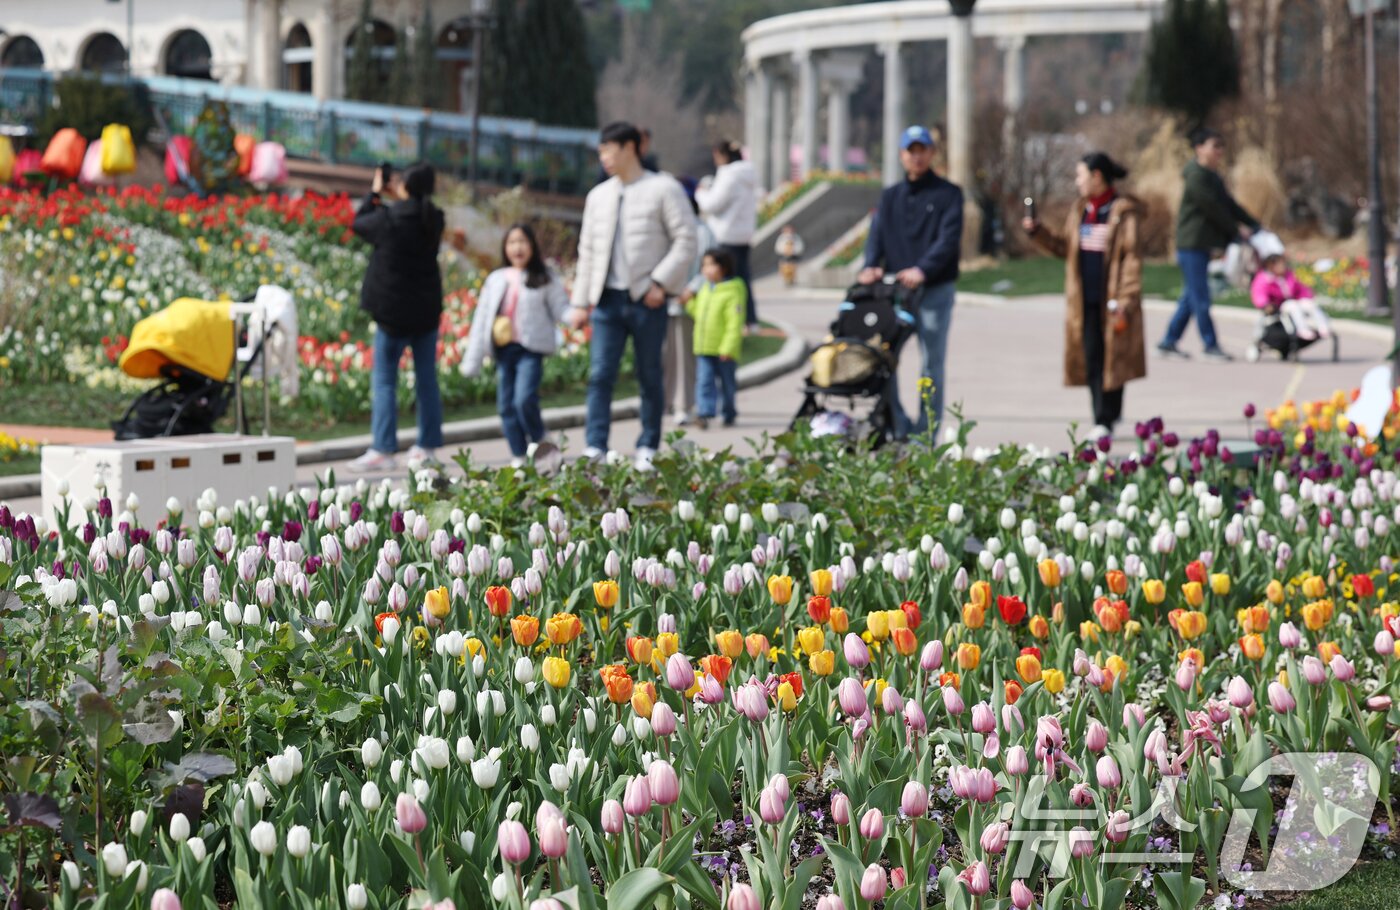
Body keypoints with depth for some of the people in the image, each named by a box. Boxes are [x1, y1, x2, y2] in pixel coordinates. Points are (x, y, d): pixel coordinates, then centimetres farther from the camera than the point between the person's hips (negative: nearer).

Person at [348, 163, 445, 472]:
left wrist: (374, 193, 14)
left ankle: (382, 450, -5)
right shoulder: (433, 220, -2)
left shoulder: (388, 220, -17)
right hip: (427, 310, 5)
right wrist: (398, 200, 18)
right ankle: (428, 446, 15)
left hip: (394, 311, -5)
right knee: (426, 379, 11)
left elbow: (358, 224, 2)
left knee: (384, 380, 0)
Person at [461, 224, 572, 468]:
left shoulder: (544, 280, 4)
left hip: (531, 349, -4)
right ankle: (519, 456, 11)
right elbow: (482, 319, 14)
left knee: (524, 399, -20)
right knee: (506, 406, 3)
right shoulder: (496, 280, 13)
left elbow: (560, 309, 1)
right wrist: (472, 360, 12)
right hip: (503, 349, 4)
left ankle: (538, 439, 6)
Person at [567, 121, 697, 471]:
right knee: (600, 376, -6)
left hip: (647, 300, -4)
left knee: (650, 377, 4)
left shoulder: (663, 190, -1)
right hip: (608, 300, 4)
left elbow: (686, 240, -6)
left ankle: (647, 449, 14)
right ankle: (595, 449, -9)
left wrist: (660, 282, -14)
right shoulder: (598, 196, 15)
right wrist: (581, 301, 13)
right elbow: (587, 249, 18)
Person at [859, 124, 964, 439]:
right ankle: (898, 428, 3)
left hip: (934, 291, -4)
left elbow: (949, 239, -10)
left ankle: (926, 435, 2)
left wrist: (923, 269, -25)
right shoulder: (890, 196, 17)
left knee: (932, 364, -1)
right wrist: (871, 265, -15)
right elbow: (877, 235, 5)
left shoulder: (948, 194, 4)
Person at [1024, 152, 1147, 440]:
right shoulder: (1080, 210, 15)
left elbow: (1132, 260, -10)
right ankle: (1104, 420, 12)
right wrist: (1038, 231, 9)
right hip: (1085, 302, 6)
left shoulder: (1124, 212, -7)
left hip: (1111, 302, -6)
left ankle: (1106, 420, 4)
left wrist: (1124, 303, -15)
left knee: (1110, 360, -2)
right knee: (1091, 360, 5)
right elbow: (1065, 247, 22)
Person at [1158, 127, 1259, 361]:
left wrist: (1254, 226, 9)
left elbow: (1228, 205, 16)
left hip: (1201, 244, 10)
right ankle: (1211, 346, -3)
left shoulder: (1213, 177, 17)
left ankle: (1169, 341, 19)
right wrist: (1236, 229, -8)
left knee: (1192, 296, 13)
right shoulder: (1197, 177, -15)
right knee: (1200, 298, -6)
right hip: (1191, 243, -10)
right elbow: (1213, 209, -16)